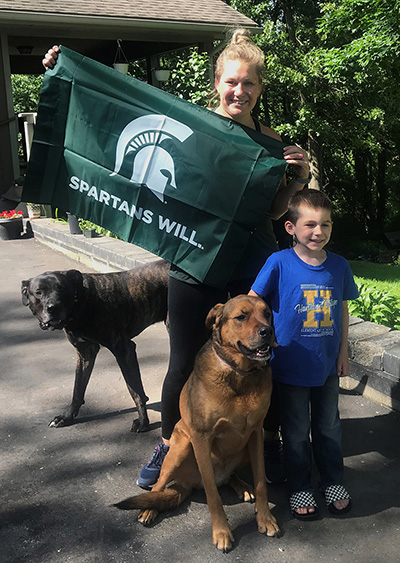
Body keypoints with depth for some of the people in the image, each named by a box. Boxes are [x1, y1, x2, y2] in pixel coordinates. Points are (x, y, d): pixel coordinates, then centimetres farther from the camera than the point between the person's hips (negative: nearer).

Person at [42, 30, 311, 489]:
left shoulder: (270, 143, 5)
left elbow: (273, 212, 11)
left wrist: (298, 179, -6)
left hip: (254, 264, 2)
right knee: (185, 362, 8)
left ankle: (269, 441, 36)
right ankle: (168, 446, 32)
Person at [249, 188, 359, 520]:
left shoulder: (339, 266, -4)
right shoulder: (279, 263, -16)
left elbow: (342, 309, 7)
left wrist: (343, 352, 7)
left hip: (327, 365, 3)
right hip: (291, 367, -3)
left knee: (329, 426, 20)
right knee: (296, 431, 13)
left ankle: (333, 480, 40)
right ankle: (300, 487, 32)